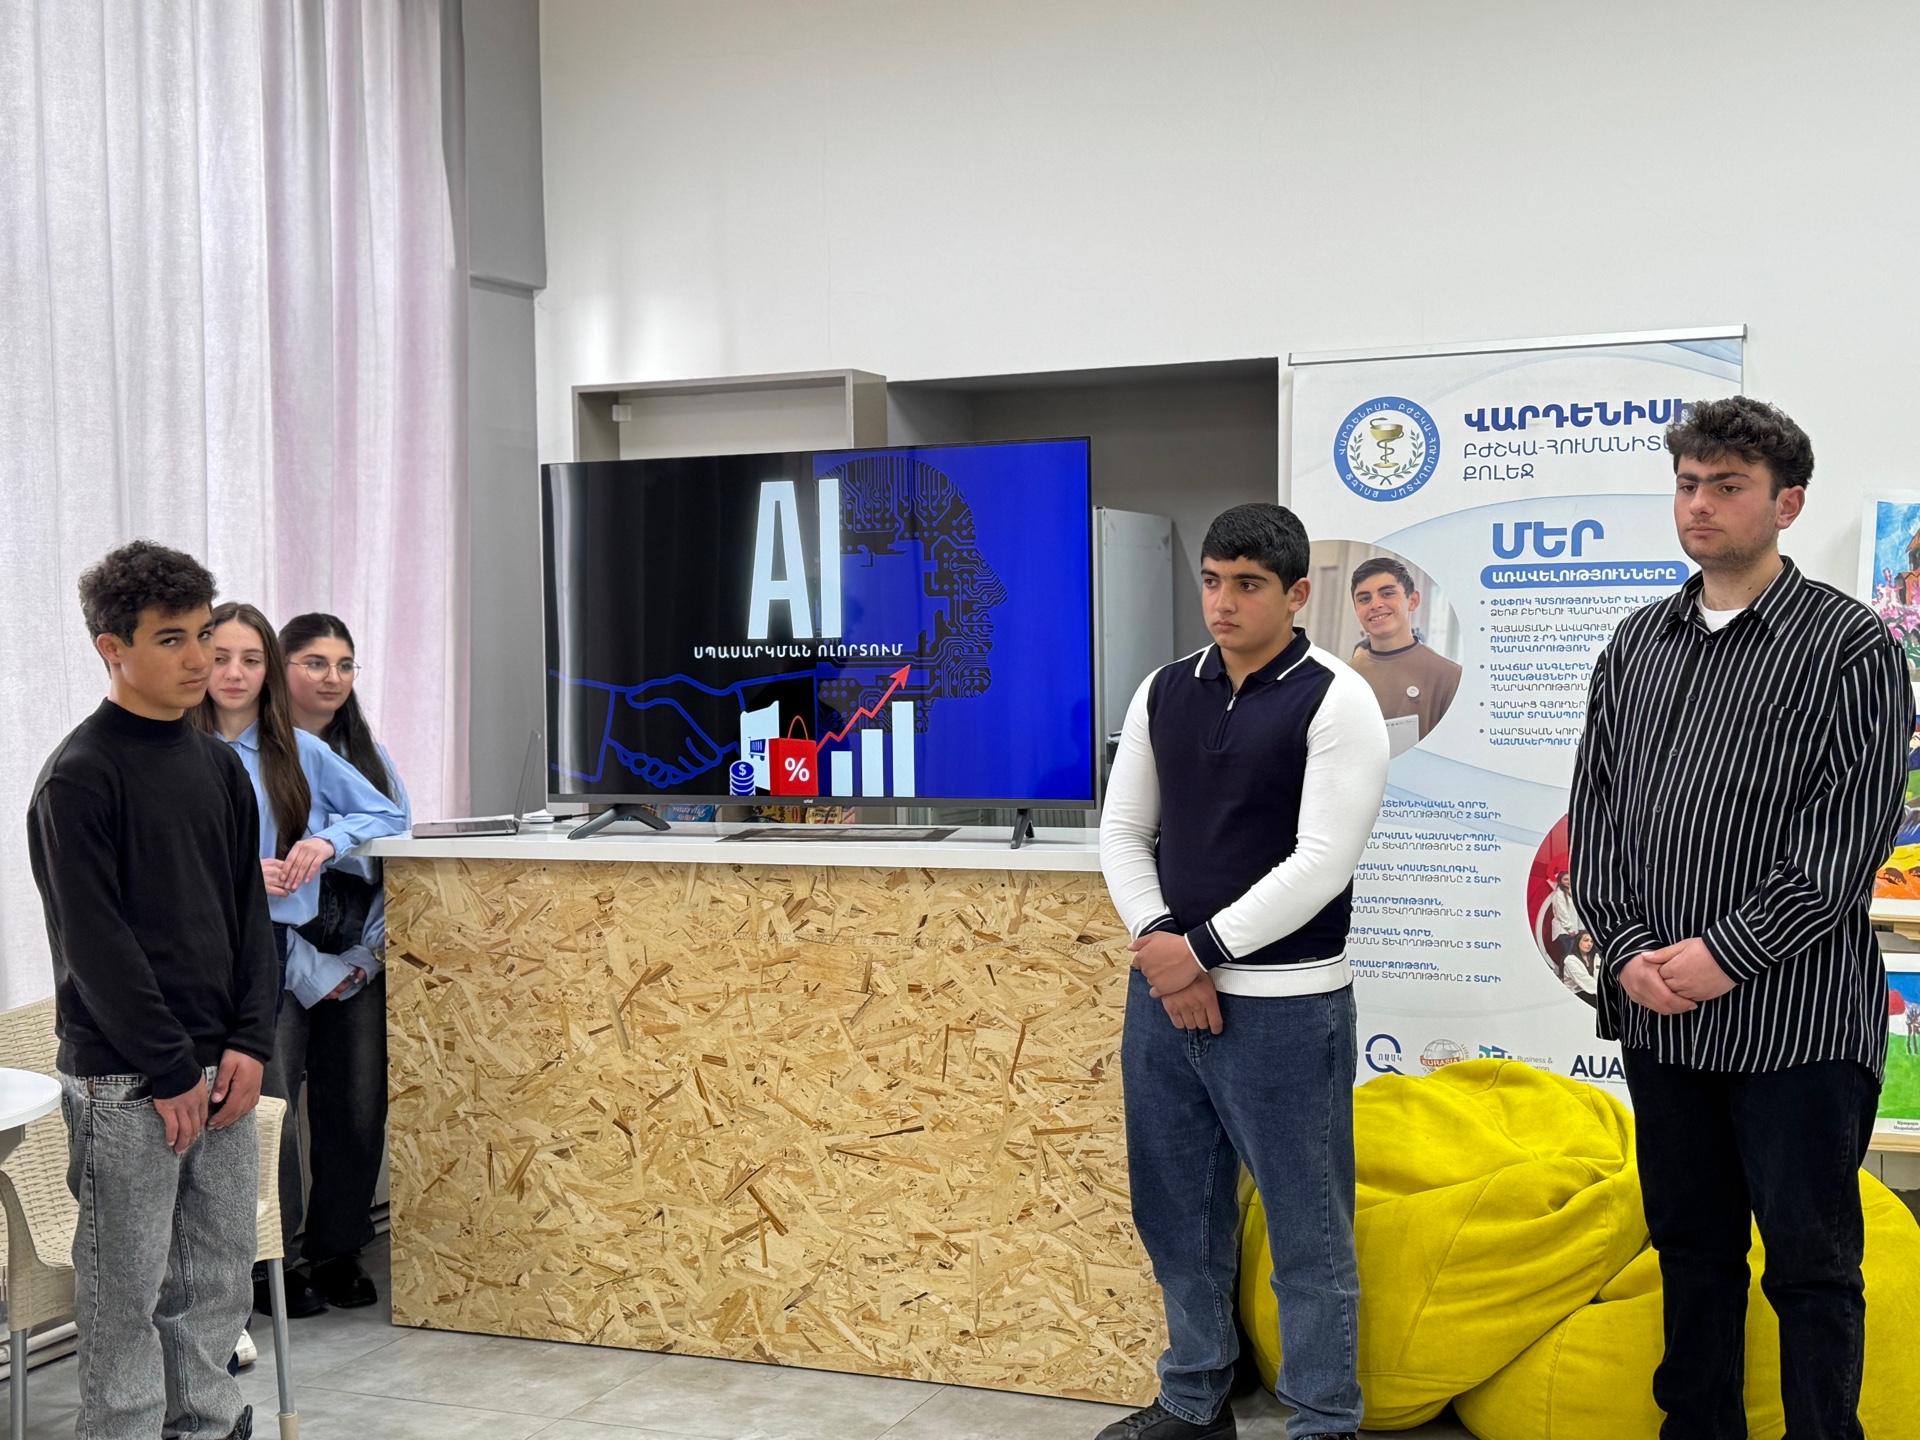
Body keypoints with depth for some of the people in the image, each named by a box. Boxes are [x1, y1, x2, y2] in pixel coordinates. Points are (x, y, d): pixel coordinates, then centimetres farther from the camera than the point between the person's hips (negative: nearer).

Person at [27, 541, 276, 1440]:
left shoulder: (220, 768, 10)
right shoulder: (78, 777, -11)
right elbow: (94, 942, -15)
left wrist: (249, 1043, 0)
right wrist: (170, 1069, -15)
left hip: (219, 1067, 7)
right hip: (125, 1080, -6)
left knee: (220, 1268, 13)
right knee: (127, 1282, 1)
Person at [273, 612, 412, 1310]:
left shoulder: (371, 757, 12)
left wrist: (368, 952, 2)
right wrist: (312, 973, -10)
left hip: (360, 969, 5)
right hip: (280, 966, -5)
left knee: (358, 1110, 6)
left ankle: (336, 1250, 22)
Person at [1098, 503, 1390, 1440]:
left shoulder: (1335, 701, -8)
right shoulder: (1163, 694, 8)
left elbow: (1322, 862, -15)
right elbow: (1123, 832, 9)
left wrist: (1205, 949, -14)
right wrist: (1161, 946, -6)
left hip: (1282, 1005, -6)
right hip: (1163, 994, 6)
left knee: (1306, 1231, 4)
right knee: (1178, 1213, 16)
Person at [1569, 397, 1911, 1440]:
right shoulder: (1638, 643, 11)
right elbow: (1595, 807, 9)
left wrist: (1724, 953, -16)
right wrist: (1628, 949, -4)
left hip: (1795, 1014, -5)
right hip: (1656, 1008, 5)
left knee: (1810, 1263, 4)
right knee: (1691, 1245, 16)